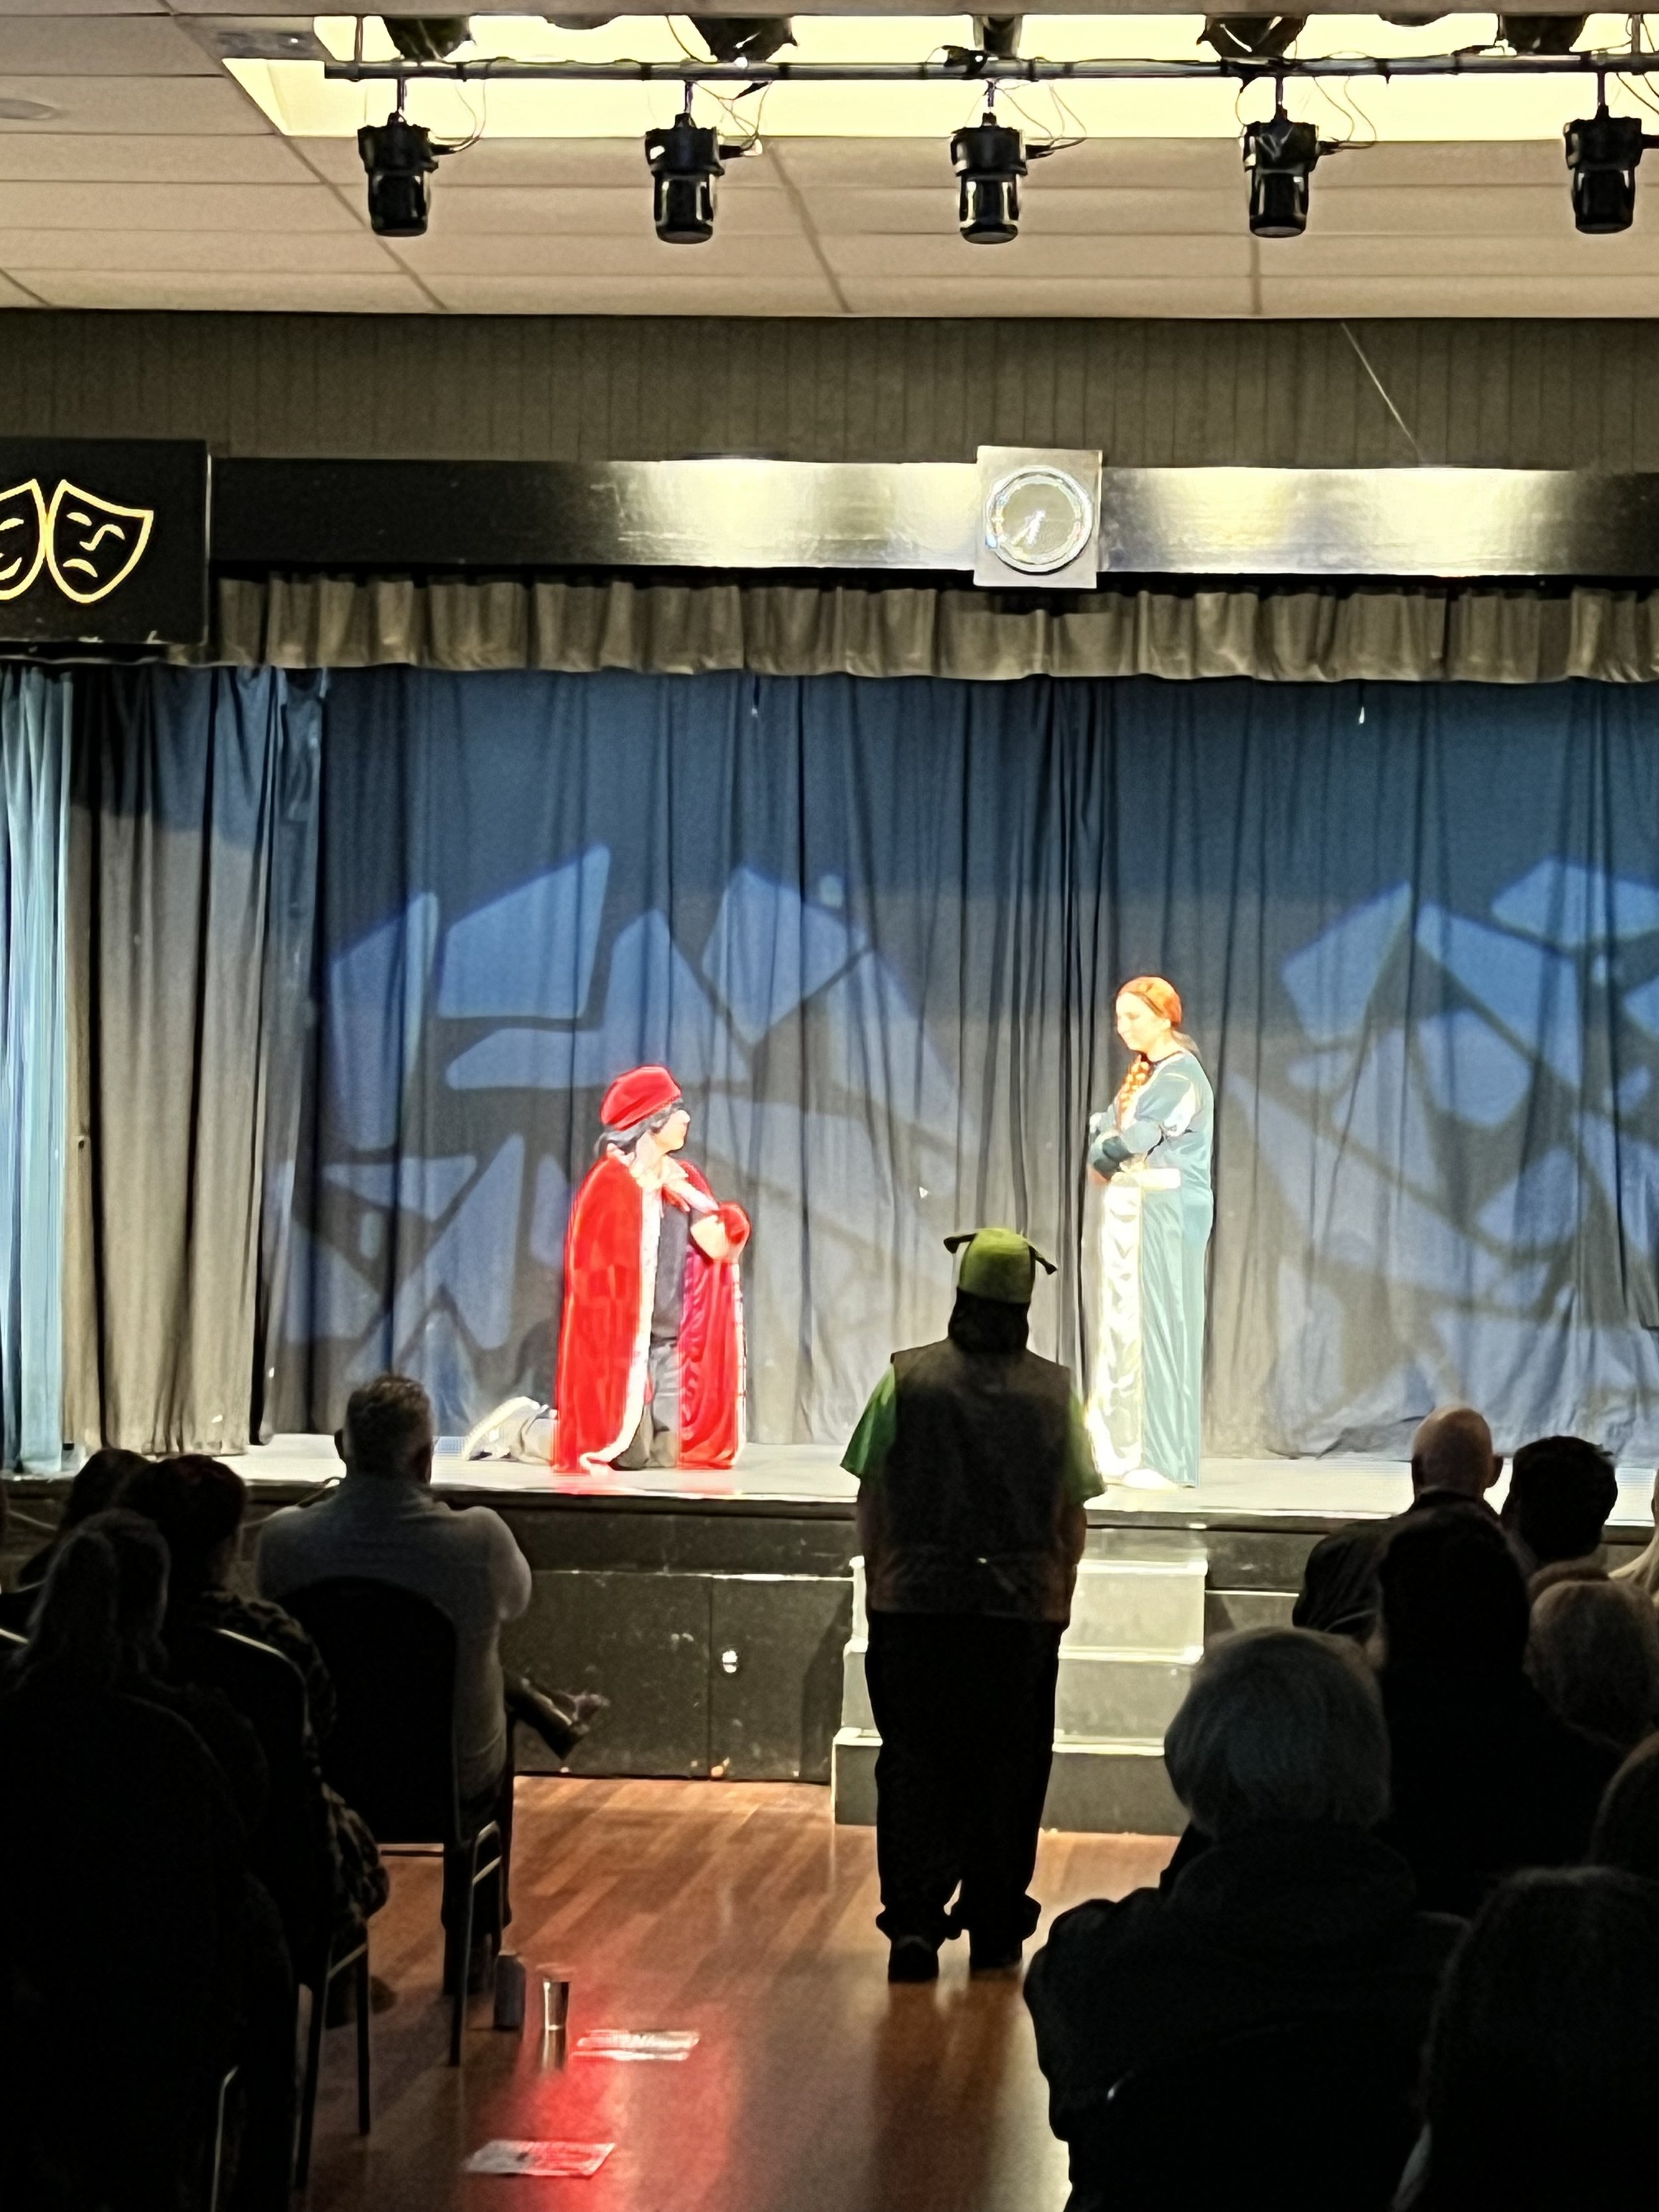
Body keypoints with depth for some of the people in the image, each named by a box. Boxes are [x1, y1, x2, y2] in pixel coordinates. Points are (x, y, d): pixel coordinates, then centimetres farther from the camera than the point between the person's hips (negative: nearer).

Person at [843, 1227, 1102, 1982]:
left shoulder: (907, 1378, -4)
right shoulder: (1054, 1392, -2)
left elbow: (872, 1502, 0)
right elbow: (1071, 1515, 2)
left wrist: (879, 1584, 11)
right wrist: (1057, 1595, 15)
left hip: (916, 1604, 0)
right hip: (1024, 1609, 1)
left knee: (915, 1764, 6)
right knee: (1008, 1771, 10)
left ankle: (914, 1919, -5)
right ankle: (993, 1927, 14)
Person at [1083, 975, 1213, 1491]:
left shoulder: (1181, 1076, -11)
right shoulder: (1141, 1074, 17)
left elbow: (1136, 1139, -18)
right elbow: (1105, 1127, 13)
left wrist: (1104, 1157, 0)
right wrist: (1106, 1152, -8)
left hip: (1168, 1211, -9)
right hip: (1130, 1211, 9)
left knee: (1159, 1326, -7)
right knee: (1124, 1327, 7)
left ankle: (1166, 1461, -4)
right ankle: (1123, 1452, 11)